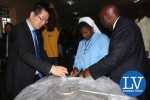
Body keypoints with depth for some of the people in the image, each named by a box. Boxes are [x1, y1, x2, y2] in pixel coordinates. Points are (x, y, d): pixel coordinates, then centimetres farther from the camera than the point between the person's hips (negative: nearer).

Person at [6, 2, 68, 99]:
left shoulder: (36, 32, 11)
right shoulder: (19, 29, -16)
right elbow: (25, 54, -30)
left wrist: (52, 67, 0)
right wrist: (50, 68, -36)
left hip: (33, 78, 8)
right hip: (20, 81, -8)